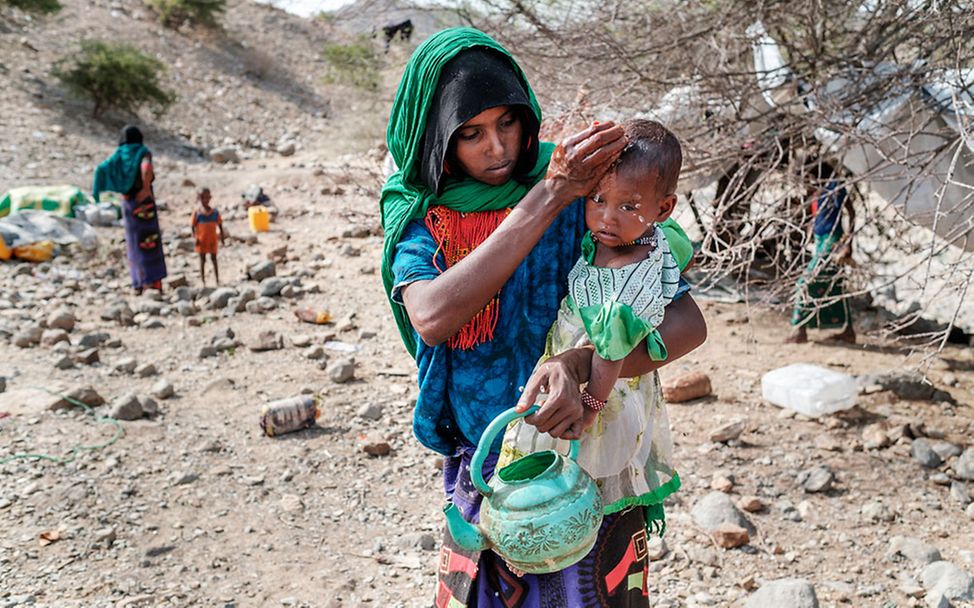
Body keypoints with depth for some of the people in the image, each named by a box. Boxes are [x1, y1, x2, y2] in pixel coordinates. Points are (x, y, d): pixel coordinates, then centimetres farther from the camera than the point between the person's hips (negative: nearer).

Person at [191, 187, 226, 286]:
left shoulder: (214, 212, -2)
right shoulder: (197, 213, -7)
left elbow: (219, 225, 5)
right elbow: (193, 226, -4)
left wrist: (222, 237, 3)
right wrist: (195, 238, -13)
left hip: (212, 240, 1)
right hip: (202, 240, -1)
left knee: (214, 259, 9)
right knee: (202, 260, 7)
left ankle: (217, 279, 15)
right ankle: (203, 280, 14)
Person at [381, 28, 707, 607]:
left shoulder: (583, 192, -13)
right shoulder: (416, 214, -7)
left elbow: (689, 323, -19)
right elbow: (432, 316, -29)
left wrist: (578, 365, -38)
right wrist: (547, 197, -29)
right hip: (482, 467, 2)